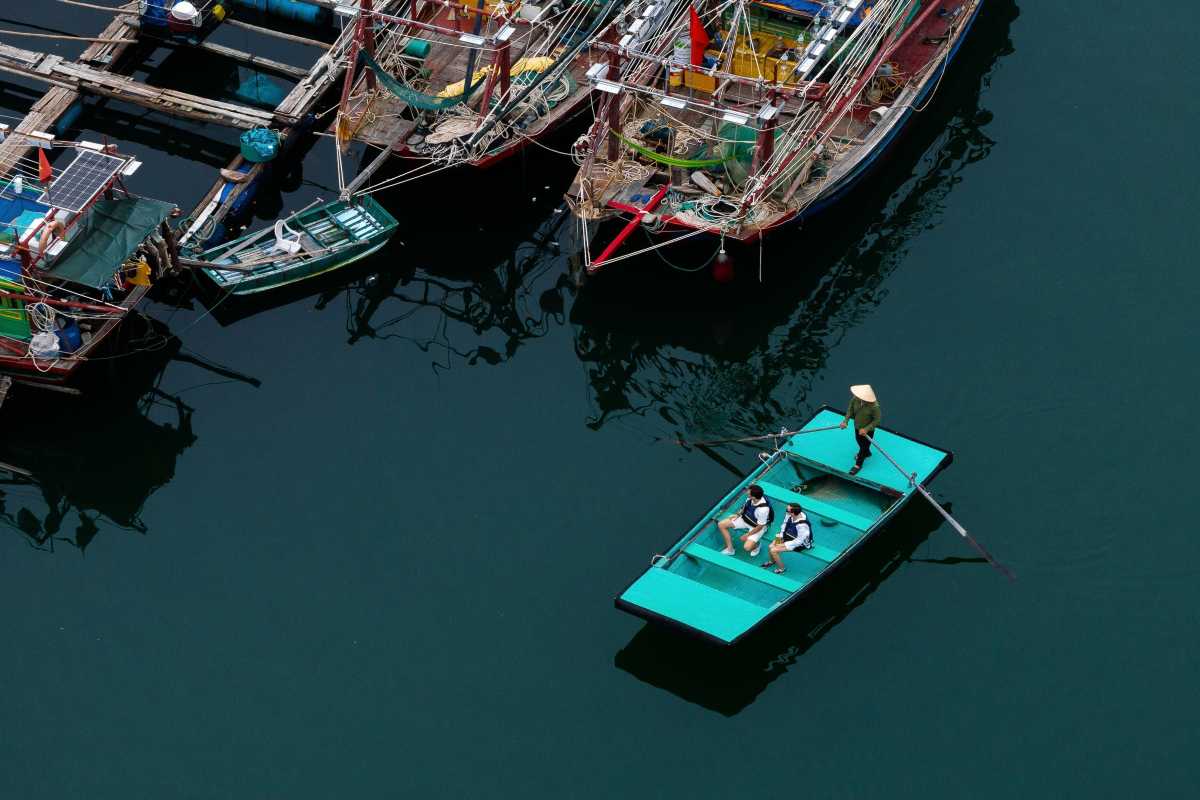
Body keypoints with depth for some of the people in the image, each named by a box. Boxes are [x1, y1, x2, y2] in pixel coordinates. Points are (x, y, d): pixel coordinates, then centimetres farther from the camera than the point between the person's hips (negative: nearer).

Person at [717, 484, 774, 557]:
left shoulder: (763, 509, -39)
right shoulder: (750, 498, -22)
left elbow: (759, 527, -25)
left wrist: (747, 535, -17)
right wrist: (738, 514, -5)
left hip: (756, 527, -6)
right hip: (745, 518, 6)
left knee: (747, 547, -27)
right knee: (721, 525, -2)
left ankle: (756, 545, 11)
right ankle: (730, 549, 9)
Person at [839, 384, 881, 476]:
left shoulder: (874, 406, -37)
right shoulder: (855, 399, -24)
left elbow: (877, 420, -24)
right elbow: (850, 410, -8)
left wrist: (866, 429, -28)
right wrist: (845, 421, -20)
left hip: (868, 429, -5)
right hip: (857, 426, 5)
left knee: (864, 446, 14)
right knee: (859, 441, 31)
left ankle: (858, 465, 37)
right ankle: (867, 453, 62)